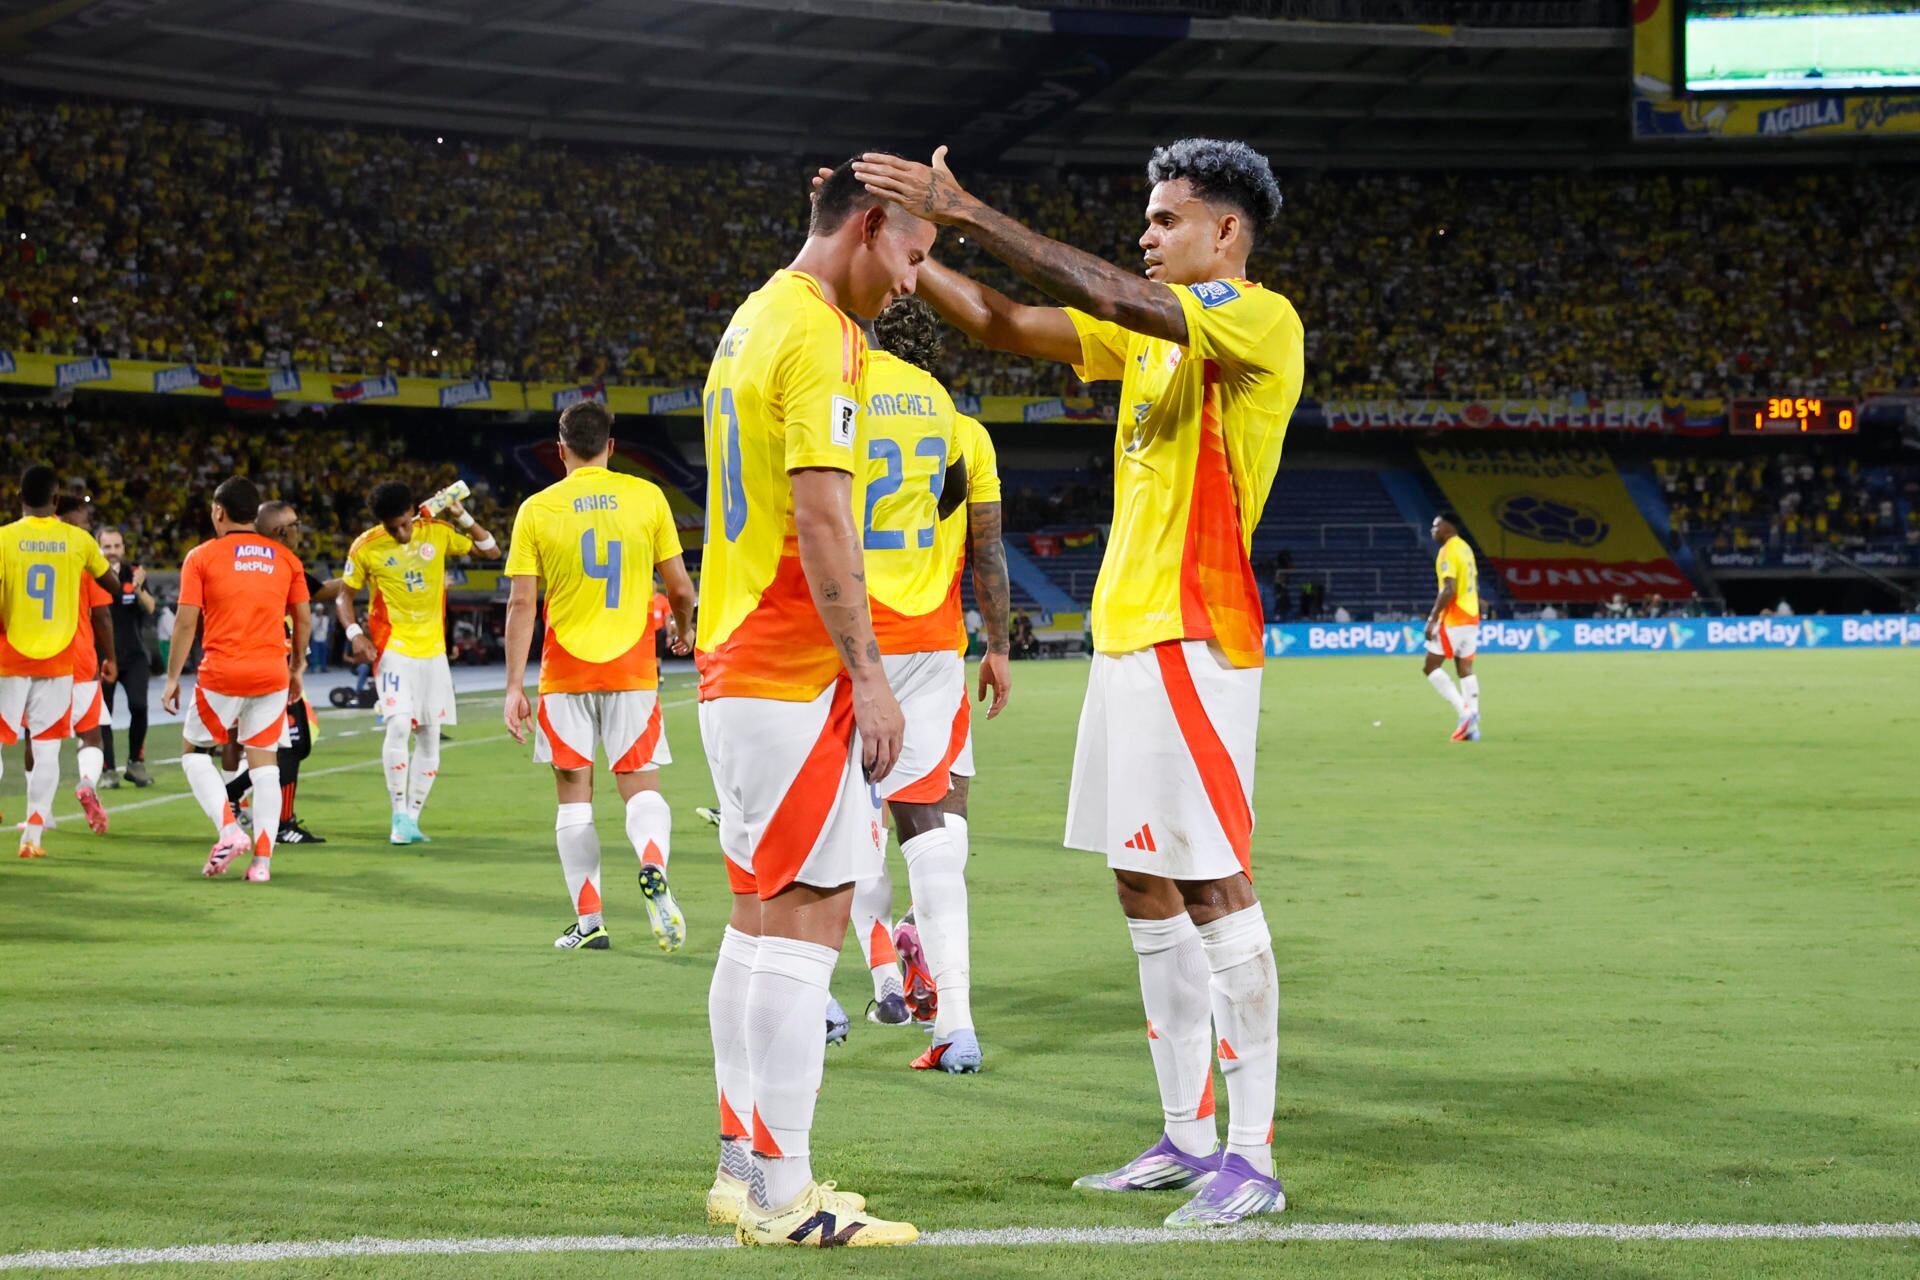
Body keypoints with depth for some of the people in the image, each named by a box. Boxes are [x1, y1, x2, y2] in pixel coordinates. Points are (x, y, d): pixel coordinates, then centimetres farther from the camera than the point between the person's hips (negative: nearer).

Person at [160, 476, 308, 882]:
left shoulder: (202, 556, -1)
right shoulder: (285, 558, 8)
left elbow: (186, 623, -5)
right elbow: (302, 620, 10)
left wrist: (172, 678, 1)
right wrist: (296, 669, 22)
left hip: (222, 673, -3)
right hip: (272, 673, 3)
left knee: (194, 752, 14)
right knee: (265, 764, 7)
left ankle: (228, 830, -5)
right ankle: (262, 859, 1)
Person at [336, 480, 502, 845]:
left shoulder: (438, 533, 1)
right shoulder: (366, 547, -6)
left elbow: (491, 552, 8)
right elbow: (344, 595, 4)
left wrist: (463, 518, -6)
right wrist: (354, 634, -12)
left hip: (433, 650, 4)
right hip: (393, 648, -4)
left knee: (430, 736, 4)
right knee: (399, 725, -21)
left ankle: (412, 818, 14)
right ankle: (399, 816, -12)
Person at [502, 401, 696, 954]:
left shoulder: (536, 509, -1)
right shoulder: (646, 497, 0)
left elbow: (521, 604, -4)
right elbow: (680, 587, 3)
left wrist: (515, 686, -2)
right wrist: (683, 629, 25)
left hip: (565, 672, 0)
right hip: (632, 667, 0)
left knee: (574, 793, 8)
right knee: (640, 786, 5)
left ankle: (589, 921, 6)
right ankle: (653, 868, -27)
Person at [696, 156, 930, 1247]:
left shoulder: (755, 321, 17)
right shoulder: (819, 336, -13)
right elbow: (821, 520, -19)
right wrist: (868, 675, -17)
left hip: (736, 663, 10)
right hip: (797, 675, -10)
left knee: (760, 921, 13)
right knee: (806, 918, -8)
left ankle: (745, 1167, 17)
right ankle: (782, 1195, -6)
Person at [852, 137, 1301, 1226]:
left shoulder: (1262, 320, -10)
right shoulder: (1152, 329, 17)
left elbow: (1114, 297, -23)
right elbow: (1005, 325, 16)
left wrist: (969, 214, -22)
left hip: (1194, 638, -9)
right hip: (1126, 634, 9)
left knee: (1216, 887, -9)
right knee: (1146, 890, 10)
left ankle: (1253, 1157, -5)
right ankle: (1187, 1135, 17)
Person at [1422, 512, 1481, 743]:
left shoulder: (1448, 551, -14)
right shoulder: (1466, 548, 15)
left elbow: (1449, 589, -22)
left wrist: (1432, 618, -20)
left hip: (1453, 620, -9)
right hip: (1471, 618, 9)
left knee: (1432, 667, -4)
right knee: (1465, 669, 7)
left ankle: (1464, 711, -14)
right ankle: (1472, 726, 2)